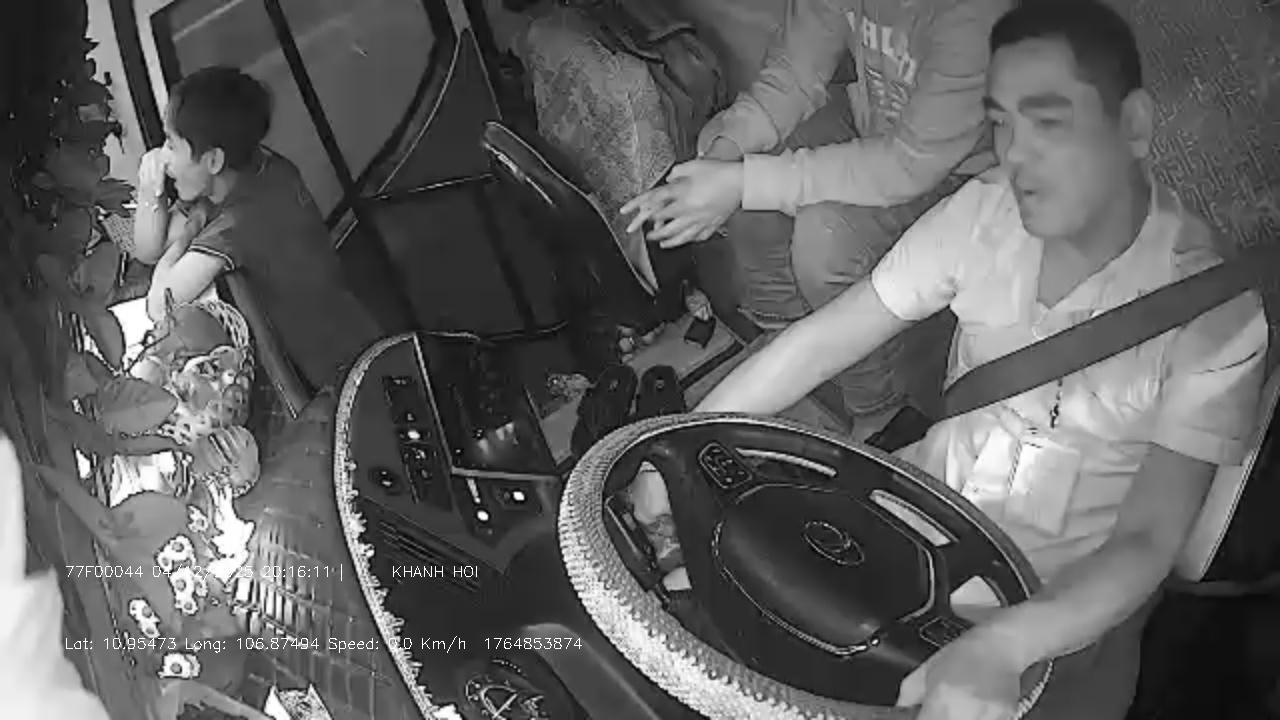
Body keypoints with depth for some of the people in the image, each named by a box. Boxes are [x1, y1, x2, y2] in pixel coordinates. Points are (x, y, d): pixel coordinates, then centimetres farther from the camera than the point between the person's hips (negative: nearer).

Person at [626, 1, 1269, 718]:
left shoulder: (1216, 318, -22)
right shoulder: (986, 212, -12)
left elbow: (1146, 542, -23)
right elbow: (824, 340, -7)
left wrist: (997, 648, -39)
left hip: (1064, 604, -3)